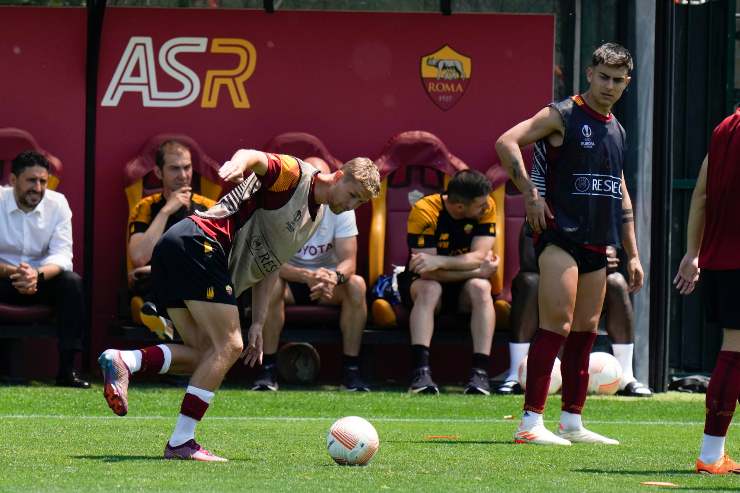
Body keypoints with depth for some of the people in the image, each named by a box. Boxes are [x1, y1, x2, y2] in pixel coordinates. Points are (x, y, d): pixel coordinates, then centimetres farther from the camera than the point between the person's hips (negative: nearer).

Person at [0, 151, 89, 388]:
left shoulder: (57, 204, -6)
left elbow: (62, 255, -15)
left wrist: (37, 274, -37)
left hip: (43, 278, 2)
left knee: (72, 283, -27)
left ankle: (67, 368, -25)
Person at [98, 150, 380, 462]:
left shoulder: (316, 216, 23)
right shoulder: (295, 176, -4)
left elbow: (268, 266, 25)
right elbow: (253, 157, -24)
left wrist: (258, 324, 18)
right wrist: (238, 164, -48)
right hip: (199, 244, -10)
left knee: (204, 355, 5)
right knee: (228, 345, -11)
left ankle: (122, 362, -10)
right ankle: (181, 442, -12)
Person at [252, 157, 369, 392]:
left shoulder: (340, 207, -12)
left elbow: (349, 260, -18)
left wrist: (334, 277, -43)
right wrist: (307, 276, -44)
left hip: (329, 277, 2)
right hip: (291, 276, -2)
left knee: (357, 285, -29)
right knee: (270, 284, -35)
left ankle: (351, 370, -22)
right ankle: (268, 368, -28)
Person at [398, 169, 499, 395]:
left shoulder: (486, 208, -14)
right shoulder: (425, 211, -23)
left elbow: (479, 256, -23)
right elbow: (427, 271, -26)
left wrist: (439, 261, -38)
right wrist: (477, 270, -24)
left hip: (464, 286, 2)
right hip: (421, 282, -2)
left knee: (480, 288, -31)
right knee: (429, 289, -35)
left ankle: (480, 371, -38)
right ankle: (420, 371, -45)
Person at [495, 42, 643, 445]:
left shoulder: (616, 129, 18)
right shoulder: (562, 116, -5)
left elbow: (621, 195, 25)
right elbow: (506, 143, -15)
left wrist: (632, 254, 22)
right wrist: (530, 194, -17)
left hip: (596, 243, 8)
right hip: (560, 236, -8)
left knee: (585, 331, 8)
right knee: (557, 326, -15)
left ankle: (572, 423, 13)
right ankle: (530, 423, -16)